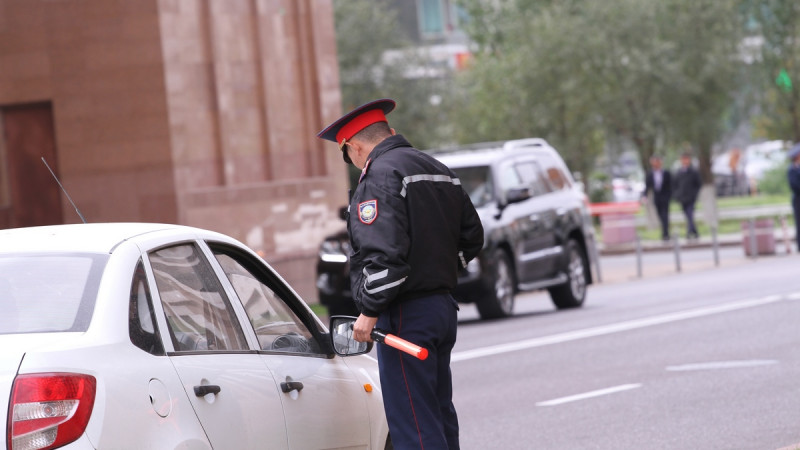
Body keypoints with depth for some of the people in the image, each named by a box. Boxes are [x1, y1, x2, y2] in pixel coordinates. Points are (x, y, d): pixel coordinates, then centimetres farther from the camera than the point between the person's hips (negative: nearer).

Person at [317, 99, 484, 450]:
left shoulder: (380, 176, -13)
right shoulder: (439, 171, 17)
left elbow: (385, 252, -23)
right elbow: (471, 237, 21)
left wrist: (369, 310, -18)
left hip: (407, 315, -10)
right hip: (443, 307, 10)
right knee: (440, 417, 16)